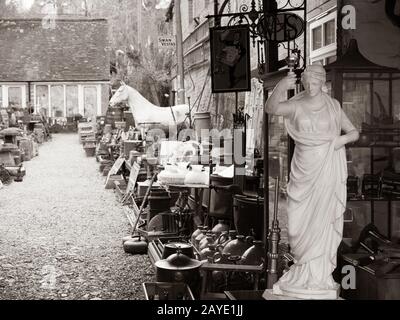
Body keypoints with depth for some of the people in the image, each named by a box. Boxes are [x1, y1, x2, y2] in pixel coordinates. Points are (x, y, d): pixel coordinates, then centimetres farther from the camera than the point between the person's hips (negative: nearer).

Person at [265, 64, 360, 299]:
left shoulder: (333, 106, 0)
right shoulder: (296, 106, -2)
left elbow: (354, 132, 7)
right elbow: (271, 108, -20)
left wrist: (342, 139, -14)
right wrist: (281, 87, -36)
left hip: (327, 169, -1)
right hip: (303, 170, 1)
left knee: (322, 221, 4)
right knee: (300, 221, 6)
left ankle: (318, 276, 17)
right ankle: (308, 269, 29)